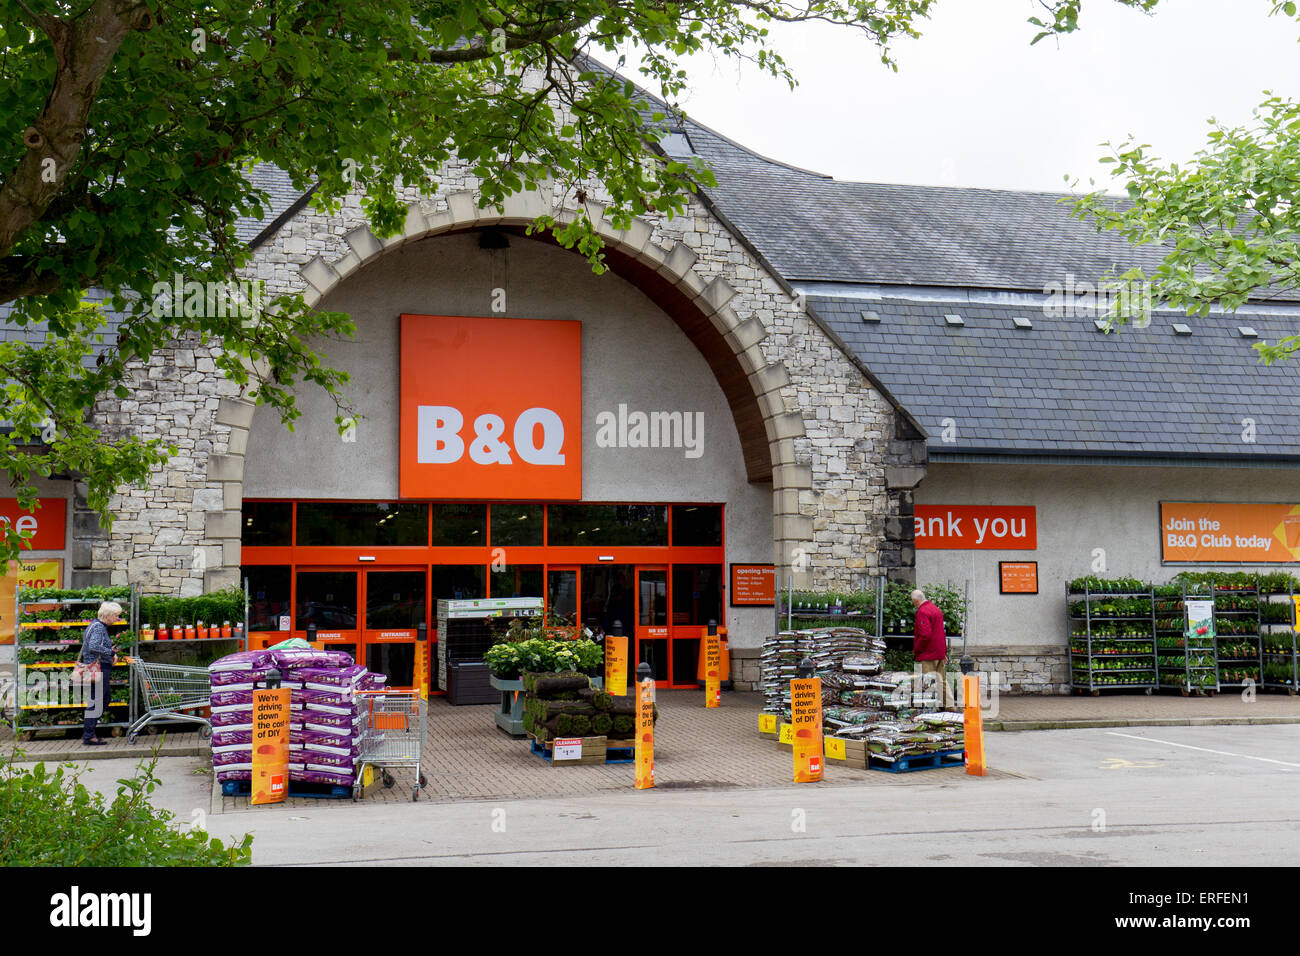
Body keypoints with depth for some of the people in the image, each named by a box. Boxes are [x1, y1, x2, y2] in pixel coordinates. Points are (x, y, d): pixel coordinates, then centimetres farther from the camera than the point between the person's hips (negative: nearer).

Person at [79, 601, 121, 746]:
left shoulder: (98, 625, 17)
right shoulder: (98, 627, -15)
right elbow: (93, 646, -29)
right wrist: (112, 653, -19)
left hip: (100, 669, 11)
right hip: (98, 668, -11)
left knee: (104, 701, 17)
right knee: (95, 703, -6)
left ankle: (88, 732, 21)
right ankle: (88, 736, -2)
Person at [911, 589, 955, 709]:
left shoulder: (922, 612, -15)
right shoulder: (936, 609, 16)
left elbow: (925, 635, -24)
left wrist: (915, 650, -12)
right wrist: (944, 652, 24)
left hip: (928, 654, -9)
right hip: (940, 653, 9)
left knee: (927, 682, -5)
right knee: (942, 680, 13)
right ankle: (949, 705, 14)